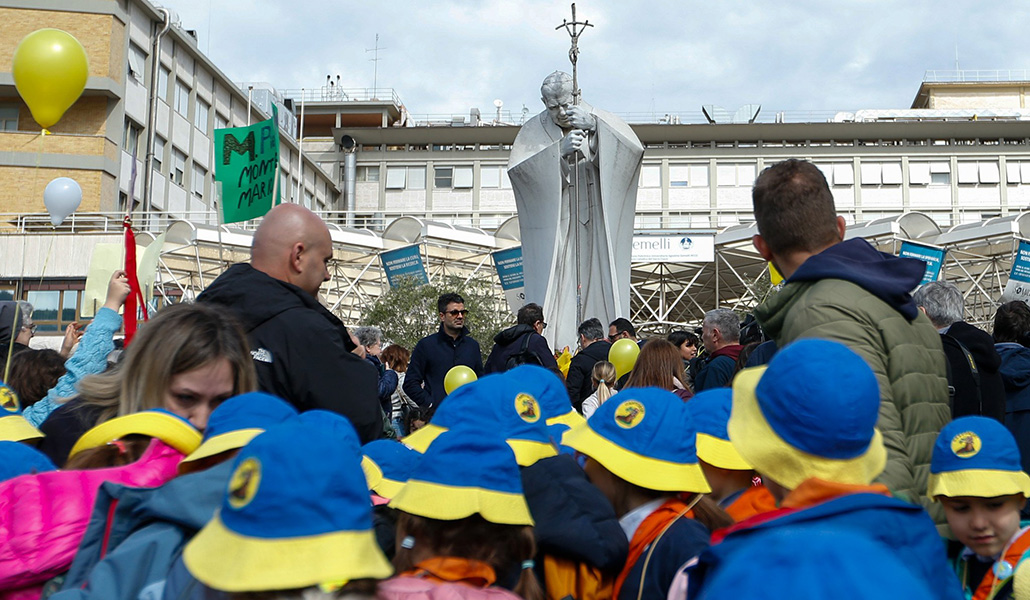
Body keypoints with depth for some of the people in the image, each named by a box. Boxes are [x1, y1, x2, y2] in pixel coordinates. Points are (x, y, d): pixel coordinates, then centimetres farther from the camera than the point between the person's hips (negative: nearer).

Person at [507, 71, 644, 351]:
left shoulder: (600, 121, 2)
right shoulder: (534, 131, 2)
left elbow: (634, 150, -15)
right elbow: (517, 168, -15)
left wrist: (595, 127, -28)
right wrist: (560, 150, -26)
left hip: (594, 224, 1)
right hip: (553, 228, 0)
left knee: (596, 283, -4)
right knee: (552, 289, -7)